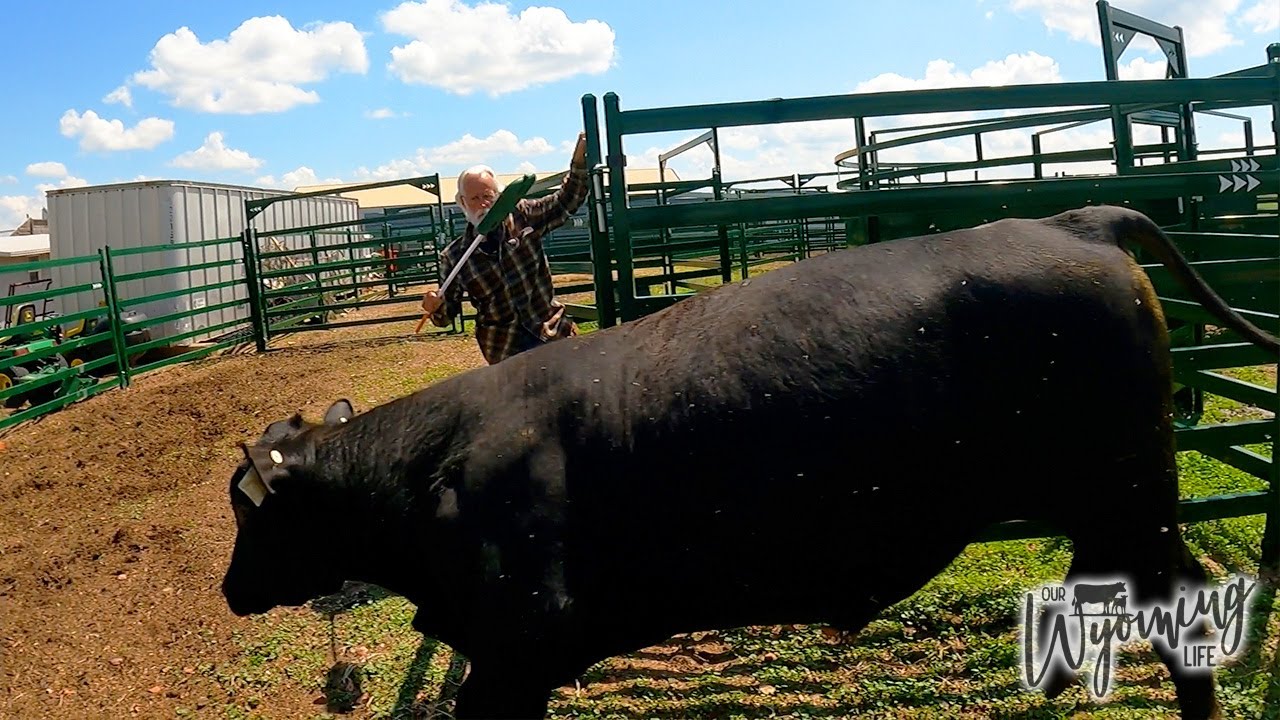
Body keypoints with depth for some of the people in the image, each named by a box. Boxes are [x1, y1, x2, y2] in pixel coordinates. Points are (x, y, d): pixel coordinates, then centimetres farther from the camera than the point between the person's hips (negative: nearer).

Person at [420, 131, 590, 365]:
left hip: (554, 334, 1)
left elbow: (566, 201, 1)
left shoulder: (522, 217, 0)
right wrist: (436, 308, -18)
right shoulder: (454, 256, -1)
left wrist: (579, 163, -14)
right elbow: (447, 315, 5)